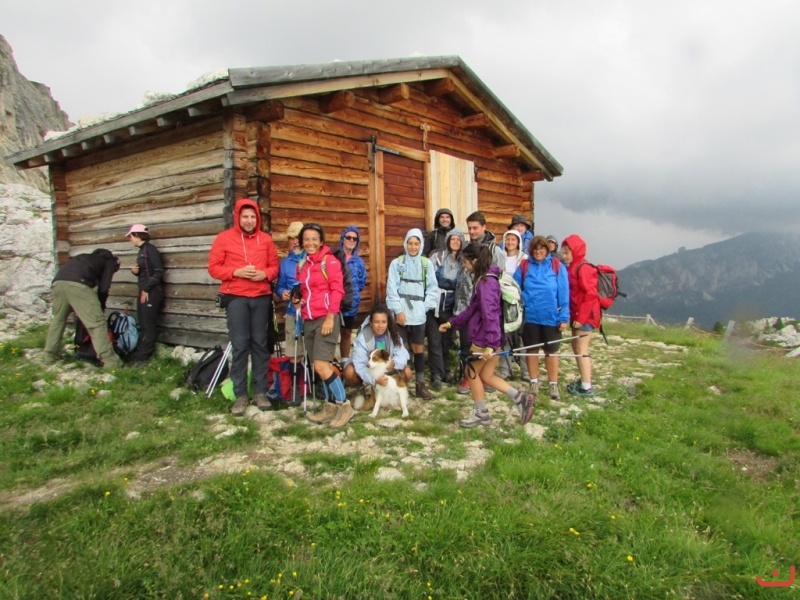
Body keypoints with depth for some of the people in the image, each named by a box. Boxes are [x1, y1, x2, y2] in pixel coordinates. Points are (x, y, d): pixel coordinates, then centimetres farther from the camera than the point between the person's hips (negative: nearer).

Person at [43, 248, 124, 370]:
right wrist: (101, 307, 27)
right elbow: (103, 288, 12)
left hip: (58, 281, 7)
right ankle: (109, 361, -8)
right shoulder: (109, 261, 23)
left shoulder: (91, 258, 40)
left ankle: (50, 355, 34)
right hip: (77, 284, -7)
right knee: (97, 322, -5)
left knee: (58, 319, 25)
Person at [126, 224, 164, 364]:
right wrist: (135, 271, 1)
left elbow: (159, 272, -16)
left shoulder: (150, 249, -11)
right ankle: (142, 355, 16)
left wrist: (147, 289, -16)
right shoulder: (141, 251, 16)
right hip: (143, 291, 9)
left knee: (148, 325, -5)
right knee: (143, 325, 10)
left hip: (152, 292, -9)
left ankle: (143, 357, -2)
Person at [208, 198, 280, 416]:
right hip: (236, 298, -2)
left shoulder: (266, 239, 10)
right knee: (240, 345, -3)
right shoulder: (224, 238, 2)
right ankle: (240, 395, 6)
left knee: (260, 343, 5)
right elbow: (213, 267, 0)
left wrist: (265, 274, -9)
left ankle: (260, 391, 14)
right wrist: (236, 272, -14)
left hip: (262, 297, 2)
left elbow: (274, 266, 12)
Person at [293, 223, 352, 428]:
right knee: (319, 367, 9)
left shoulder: (329, 261, -5)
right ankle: (330, 406, 21)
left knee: (321, 366, -15)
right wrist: (298, 300, 5)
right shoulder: (302, 264, 15)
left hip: (326, 318, -7)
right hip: (308, 320, 7)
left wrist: (330, 317, -17)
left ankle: (344, 405, -2)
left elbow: (337, 290, -11)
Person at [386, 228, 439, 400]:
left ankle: (420, 385, 17)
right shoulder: (396, 263, 0)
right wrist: (398, 310, -11)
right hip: (401, 313, -2)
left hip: (418, 314, 2)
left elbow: (433, 288, 4)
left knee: (419, 349, 9)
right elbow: (392, 288, -5)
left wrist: (425, 307, -5)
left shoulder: (426, 263, 5)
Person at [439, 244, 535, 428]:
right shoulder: (485, 279, 14)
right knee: (486, 375, 15)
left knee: (472, 372, 8)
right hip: (494, 337, 9)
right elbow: (473, 309, 21)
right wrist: (451, 323, 22)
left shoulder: (485, 283, -19)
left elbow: (490, 315, -26)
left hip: (485, 338, -9)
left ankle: (481, 414, 21)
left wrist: (489, 345, -29)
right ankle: (521, 398, 11)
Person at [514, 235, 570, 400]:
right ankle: (534, 382, 26)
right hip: (530, 316, 2)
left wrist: (564, 317, -7)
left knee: (551, 351, 10)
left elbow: (563, 293, -5)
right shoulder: (524, 267, 1)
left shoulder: (557, 266, -4)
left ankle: (553, 384, 23)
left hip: (551, 317, -1)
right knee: (531, 350, 12)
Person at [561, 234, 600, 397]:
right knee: (577, 347, 18)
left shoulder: (584, 268, -16)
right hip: (578, 315, 9)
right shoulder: (573, 267, 11)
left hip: (585, 316, -9)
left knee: (581, 350, -4)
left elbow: (590, 295, -20)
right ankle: (584, 380, 31)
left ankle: (586, 387, 3)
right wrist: (575, 316, 10)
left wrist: (580, 317, -20)